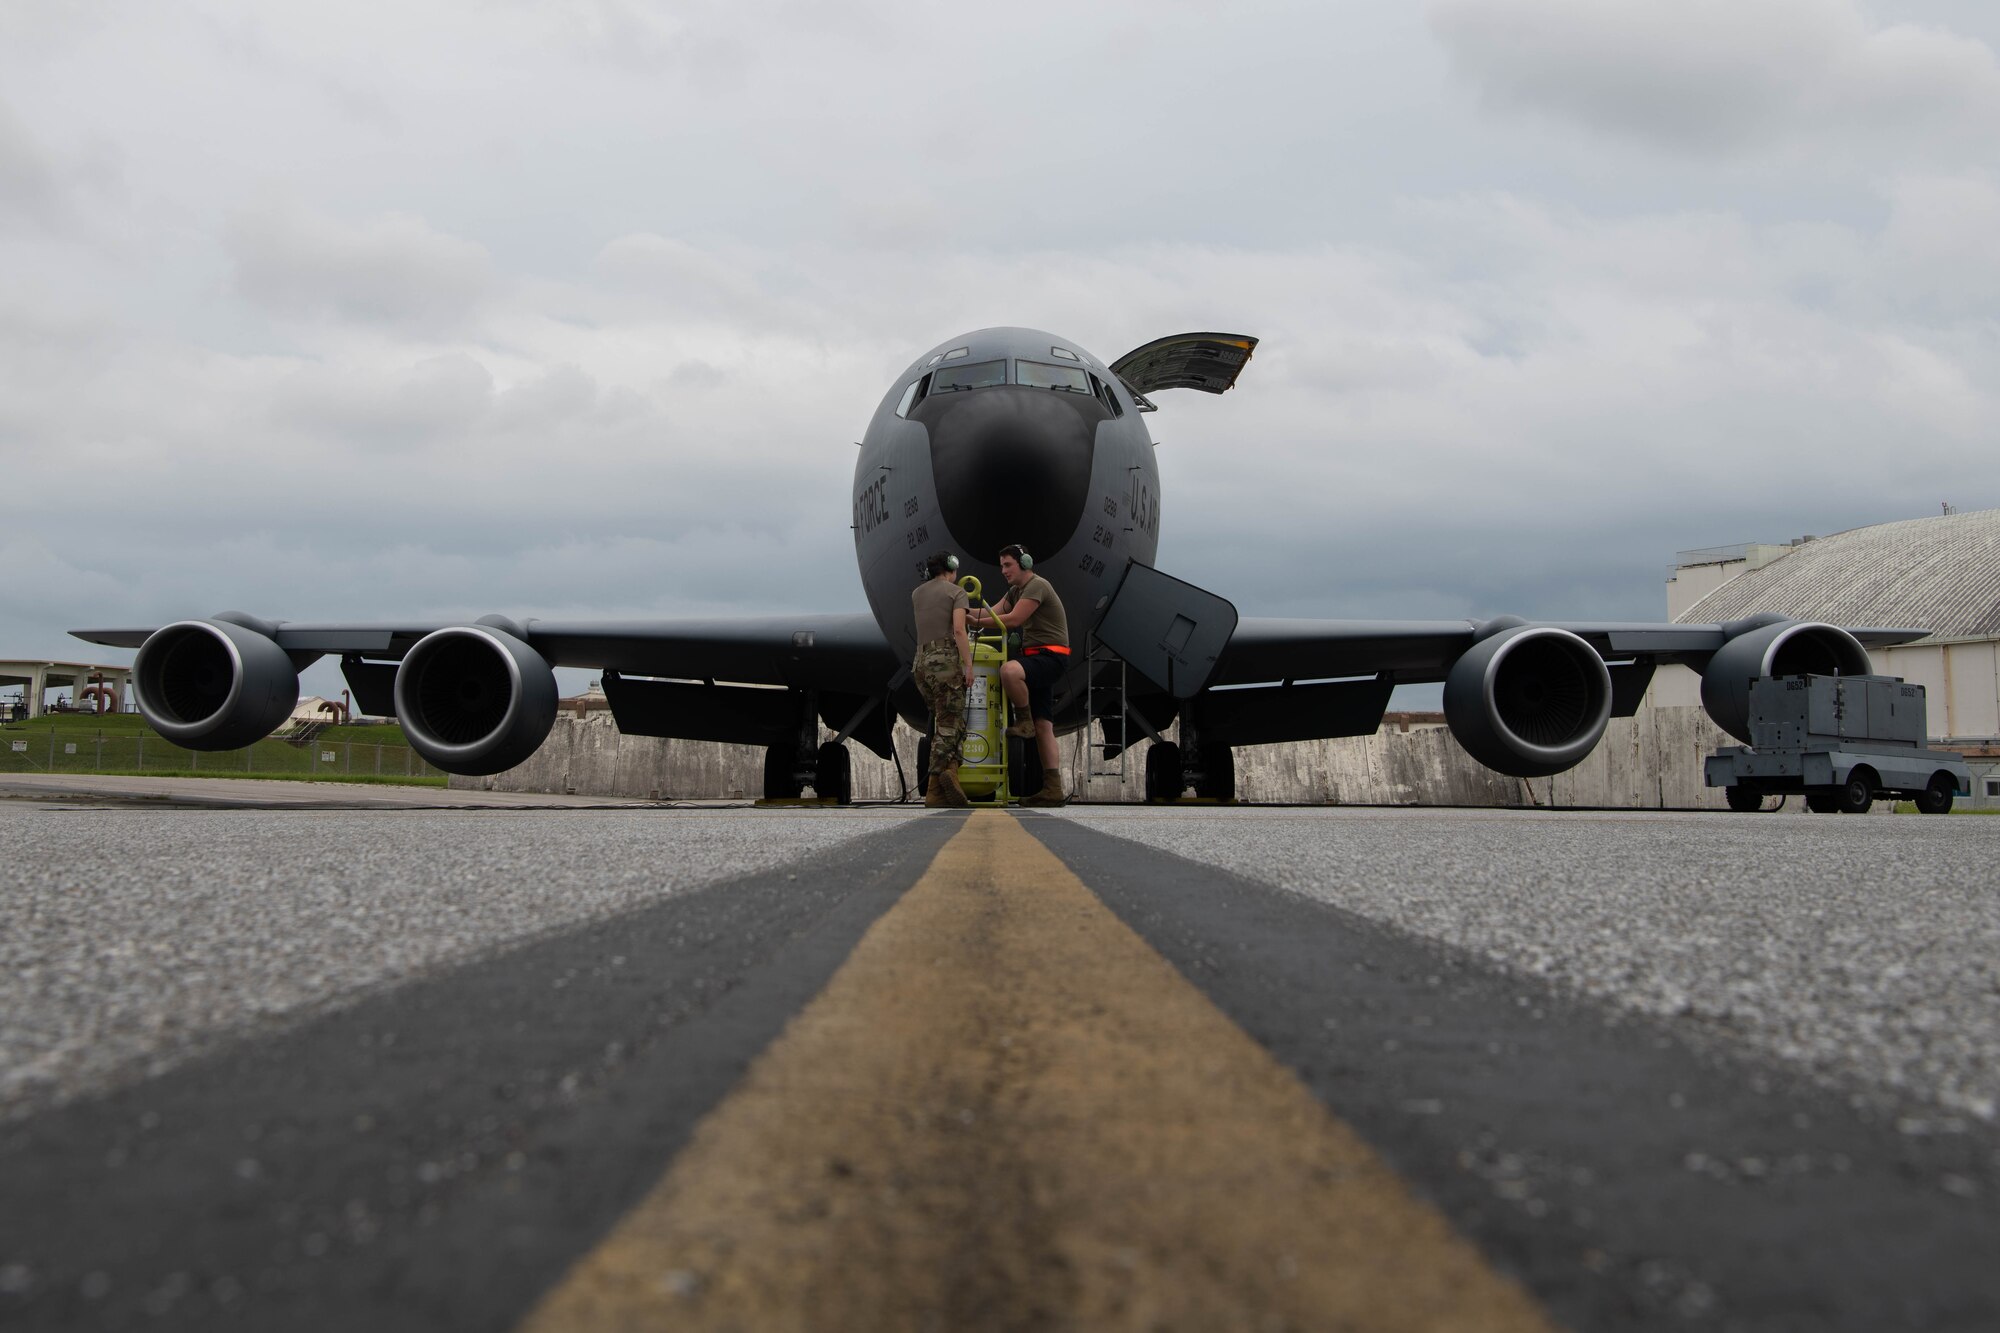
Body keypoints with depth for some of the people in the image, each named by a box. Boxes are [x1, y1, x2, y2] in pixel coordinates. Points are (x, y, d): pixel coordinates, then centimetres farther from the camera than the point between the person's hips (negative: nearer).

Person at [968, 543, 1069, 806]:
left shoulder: (1037, 586, -10)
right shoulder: (1016, 590, 22)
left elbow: (1013, 619, -18)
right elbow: (993, 612, 10)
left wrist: (977, 622, -14)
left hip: (1050, 656, -10)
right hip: (1037, 658, 10)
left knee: (1009, 670, -38)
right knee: (1043, 726, 3)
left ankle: (1024, 721, -16)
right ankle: (1053, 789, 0)